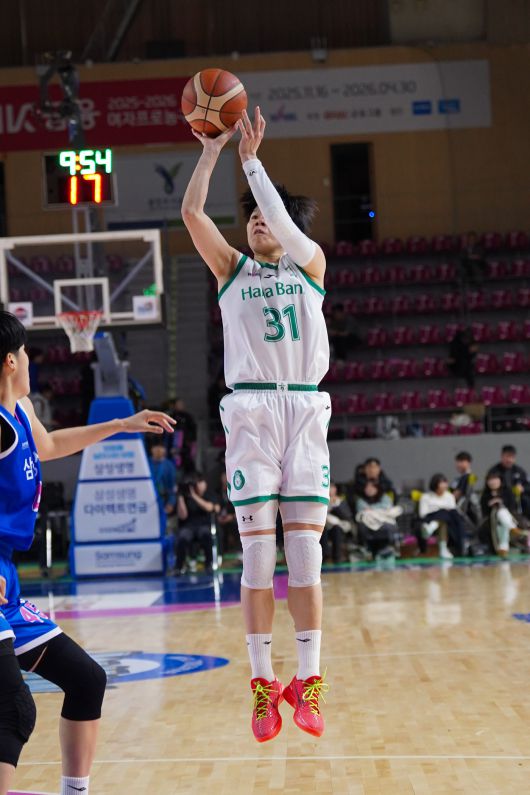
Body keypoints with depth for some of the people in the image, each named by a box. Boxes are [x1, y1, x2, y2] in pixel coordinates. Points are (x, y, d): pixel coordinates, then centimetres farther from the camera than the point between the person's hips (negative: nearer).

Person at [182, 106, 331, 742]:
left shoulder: (310, 265, 13)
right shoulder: (233, 269, 15)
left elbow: (288, 227, -8)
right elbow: (191, 214, 1)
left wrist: (252, 160, -7)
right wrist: (212, 150, -4)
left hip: (306, 408, 0)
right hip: (250, 408, 0)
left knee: (306, 552, -3)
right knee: (258, 554, -5)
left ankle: (308, 682, 1)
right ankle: (263, 684, 0)